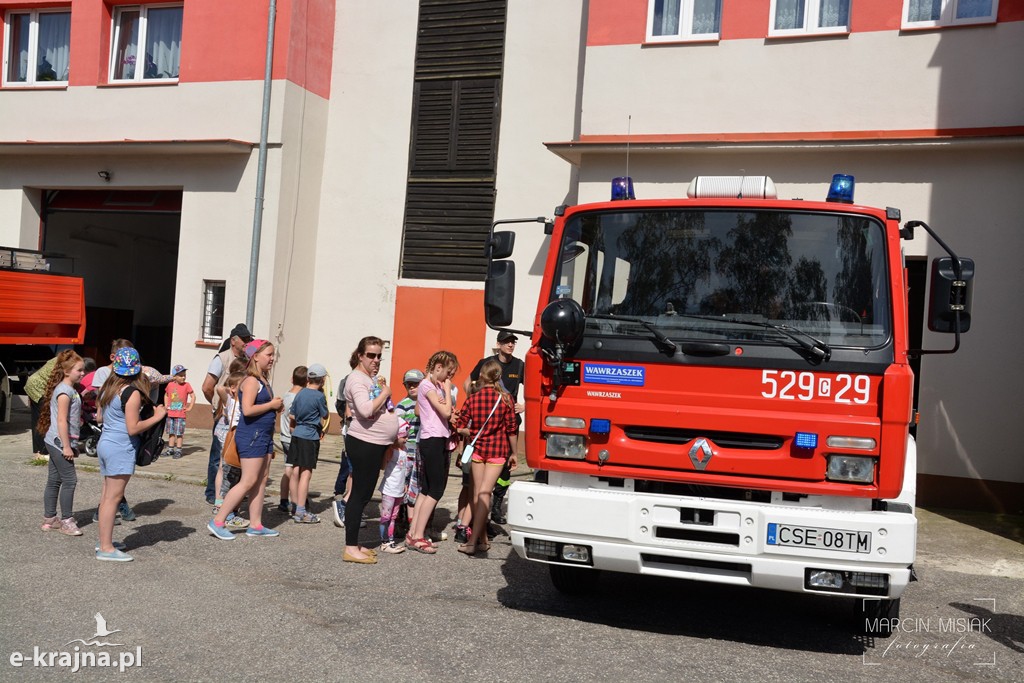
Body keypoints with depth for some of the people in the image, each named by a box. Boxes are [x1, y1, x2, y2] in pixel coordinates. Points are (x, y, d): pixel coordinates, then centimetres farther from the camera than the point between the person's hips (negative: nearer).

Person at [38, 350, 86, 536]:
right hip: (60, 442, -10)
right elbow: (61, 421, -21)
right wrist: (66, 446, -21)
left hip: (56, 443, 10)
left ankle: (49, 519, 21)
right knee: (69, 480, -6)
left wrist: (72, 444, 22)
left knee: (54, 480, 14)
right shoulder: (64, 391, -16)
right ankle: (66, 521, 0)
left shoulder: (71, 389, 14)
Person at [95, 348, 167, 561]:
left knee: (107, 495, 14)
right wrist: (156, 416, -9)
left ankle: (104, 541, 22)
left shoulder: (108, 388, 9)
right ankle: (106, 548, -2)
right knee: (113, 497, -5)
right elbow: (133, 428, -17)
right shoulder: (132, 393, -16)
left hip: (105, 443, 9)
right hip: (121, 449, -9)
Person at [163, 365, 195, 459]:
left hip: (181, 414, -4)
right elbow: (166, 395, 20)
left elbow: (193, 396, -3)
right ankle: (170, 449, 22)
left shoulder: (186, 385, -6)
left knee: (179, 433, -2)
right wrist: (166, 405, 10)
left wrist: (190, 408, -7)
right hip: (170, 413, 4)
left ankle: (178, 451, 4)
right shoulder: (170, 385, 3)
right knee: (171, 432, 12)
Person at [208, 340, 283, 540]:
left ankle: (255, 524, 16)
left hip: (264, 435, 10)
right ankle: (217, 521, -1)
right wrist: (272, 405, -15)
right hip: (251, 435, -10)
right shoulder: (251, 381, -14)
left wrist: (276, 406, 6)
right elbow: (248, 409, -25)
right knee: (248, 482, -8)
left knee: (261, 481, 10)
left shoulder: (263, 381, 14)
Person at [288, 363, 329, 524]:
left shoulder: (300, 394, 7)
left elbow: (291, 416, 14)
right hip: (311, 437, -7)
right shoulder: (319, 396, -11)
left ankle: (295, 506, 21)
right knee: (306, 473, -5)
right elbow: (323, 418, -3)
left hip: (296, 435, 7)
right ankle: (301, 512, -7)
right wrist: (321, 430, 15)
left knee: (295, 471, 11)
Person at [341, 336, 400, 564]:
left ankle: (355, 544, 21)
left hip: (377, 444, 9)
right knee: (360, 494, -6)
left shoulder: (373, 378, 16)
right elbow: (366, 410, -27)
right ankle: (350, 548, 0)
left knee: (364, 494, 13)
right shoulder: (357, 379, -13)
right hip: (364, 443, -9)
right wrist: (385, 392, -15)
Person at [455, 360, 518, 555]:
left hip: (477, 449, 1)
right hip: (498, 450, -1)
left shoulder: (473, 398, -3)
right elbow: (511, 429, -5)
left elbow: (460, 427, -4)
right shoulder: (506, 398, -6)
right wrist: (514, 453, 6)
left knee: (477, 493, 11)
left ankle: (483, 539, 16)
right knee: (485, 493, -4)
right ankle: (473, 540, -12)